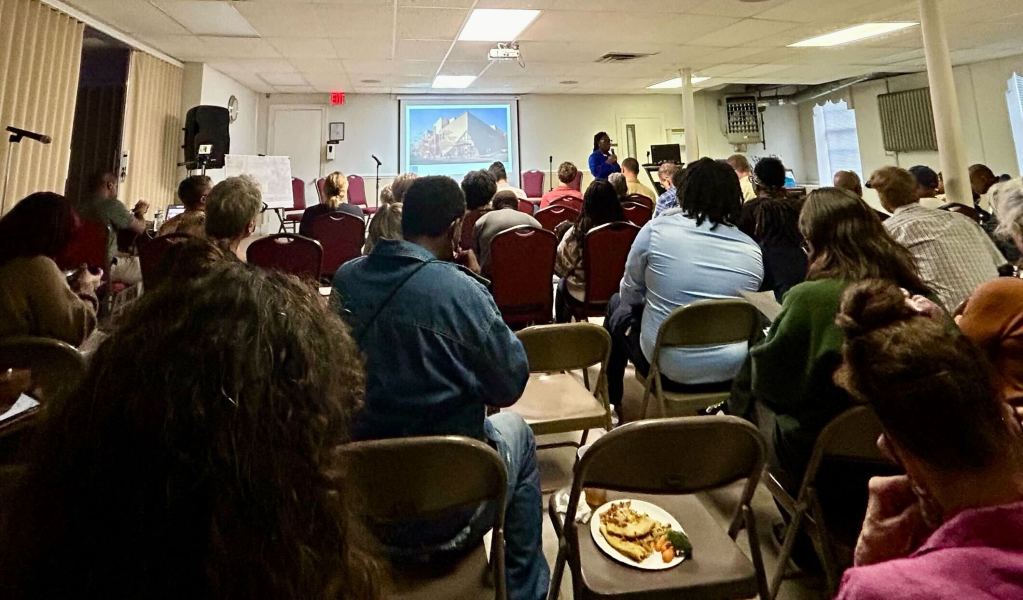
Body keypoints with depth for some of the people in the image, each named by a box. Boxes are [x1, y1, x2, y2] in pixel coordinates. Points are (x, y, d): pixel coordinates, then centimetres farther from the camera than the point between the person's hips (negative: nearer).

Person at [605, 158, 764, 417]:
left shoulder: (656, 230, -14)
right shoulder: (752, 250, -5)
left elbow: (630, 295, -2)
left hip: (669, 367, -3)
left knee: (618, 306, 24)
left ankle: (612, 404, 39)